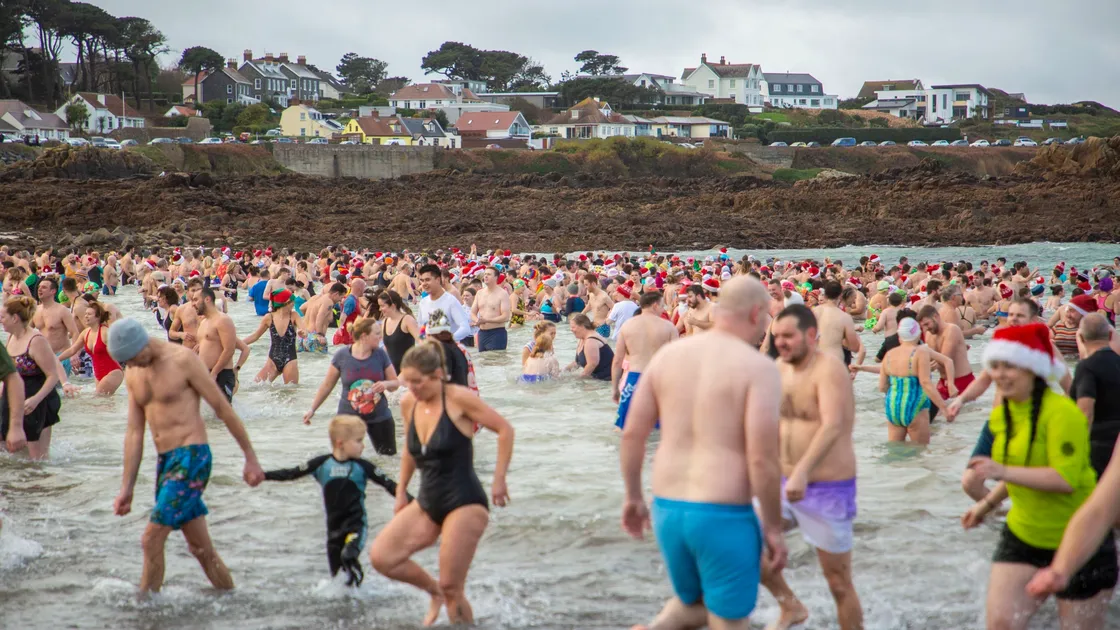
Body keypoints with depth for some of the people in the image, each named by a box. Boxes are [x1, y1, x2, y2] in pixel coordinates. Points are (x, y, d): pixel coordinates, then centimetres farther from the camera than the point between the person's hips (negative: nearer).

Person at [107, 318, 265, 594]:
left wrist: (250, 457, -4)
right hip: (165, 461, 7)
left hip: (191, 457, -7)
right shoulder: (132, 374, 11)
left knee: (151, 541, -12)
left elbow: (223, 408, -6)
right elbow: (134, 432, 14)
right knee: (200, 548, 10)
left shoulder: (183, 360, -10)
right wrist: (126, 488, 11)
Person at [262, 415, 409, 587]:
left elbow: (387, 483, -4)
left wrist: (409, 500, -11)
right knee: (336, 571, 9)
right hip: (334, 526, 3)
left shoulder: (362, 466, -6)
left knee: (348, 555, -30)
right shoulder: (322, 464, -4)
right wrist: (264, 475, -3)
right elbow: (293, 473, 1)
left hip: (356, 523, -3)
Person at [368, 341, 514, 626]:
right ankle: (434, 591, 16)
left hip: (464, 503, -6)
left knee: (451, 588, -7)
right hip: (427, 503, 7)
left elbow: (505, 429, -8)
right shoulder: (408, 403, 5)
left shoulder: (458, 398, -12)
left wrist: (499, 481, -10)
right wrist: (401, 492, 20)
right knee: (380, 557, -10)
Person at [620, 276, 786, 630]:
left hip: (668, 511, 5)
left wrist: (633, 497, 18)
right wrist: (773, 526, -5)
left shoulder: (668, 354, 5)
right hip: (725, 519, -5)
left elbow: (632, 434, 5)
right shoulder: (759, 367, -11)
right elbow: (762, 458, -17)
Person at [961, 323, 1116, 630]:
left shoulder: (1061, 412, -21)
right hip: (1023, 534, 6)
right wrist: (987, 504, 15)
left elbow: (1066, 478, -29)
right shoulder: (1001, 416, 4)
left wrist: (1003, 471, -33)